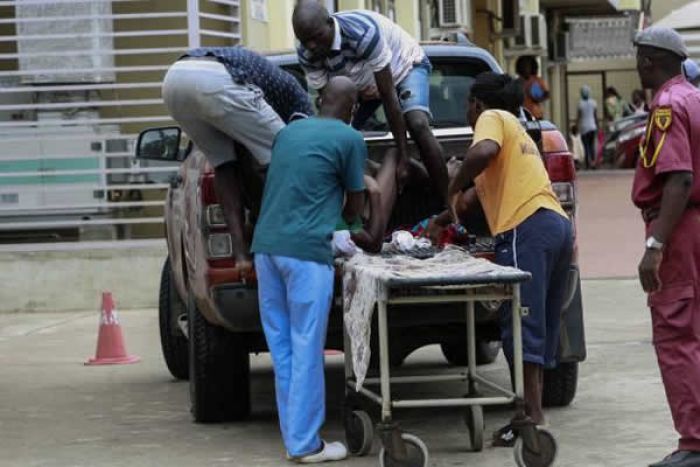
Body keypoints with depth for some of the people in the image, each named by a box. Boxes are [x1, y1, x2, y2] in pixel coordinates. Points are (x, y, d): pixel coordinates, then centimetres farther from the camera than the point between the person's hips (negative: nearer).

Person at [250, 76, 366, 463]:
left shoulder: (287, 132, 17)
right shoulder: (349, 139, 0)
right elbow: (355, 205, 9)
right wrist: (345, 219, 32)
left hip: (266, 246, 6)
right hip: (306, 251, -6)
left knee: (282, 348, 11)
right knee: (306, 350, -2)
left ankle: (294, 436, 15)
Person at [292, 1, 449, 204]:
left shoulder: (363, 33, -41)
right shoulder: (307, 55, -24)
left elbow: (388, 97, -36)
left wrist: (403, 157, -35)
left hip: (405, 66, -6)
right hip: (364, 82, 6)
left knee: (418, 125, -31)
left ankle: (447, 207, -29)